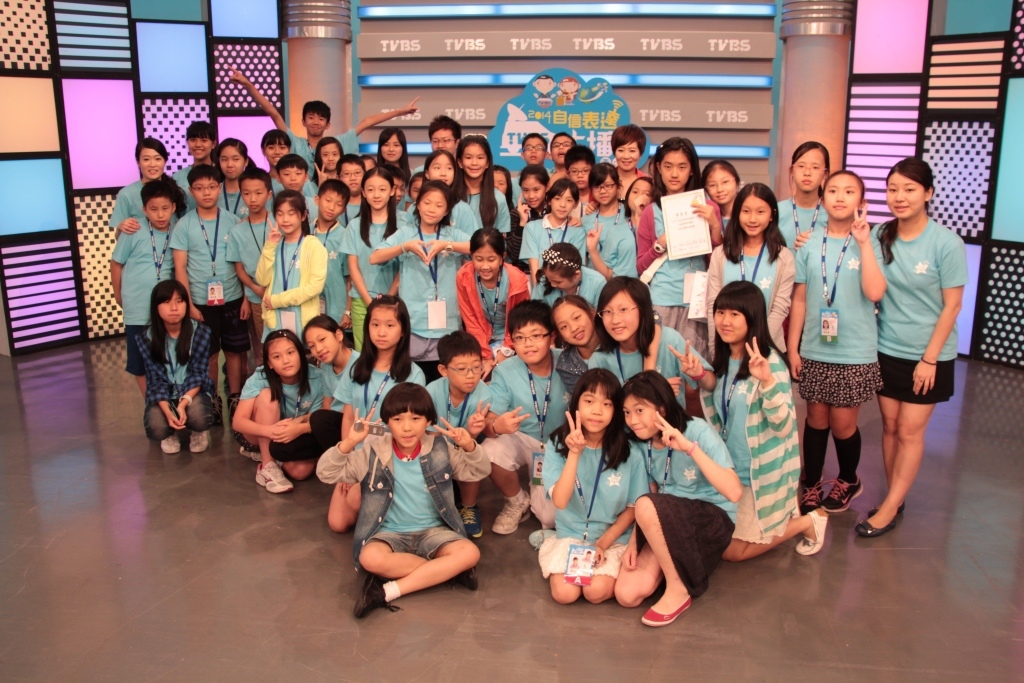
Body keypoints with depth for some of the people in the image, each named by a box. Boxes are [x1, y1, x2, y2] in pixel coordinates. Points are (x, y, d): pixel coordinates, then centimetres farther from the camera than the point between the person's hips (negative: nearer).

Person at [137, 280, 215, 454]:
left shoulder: (200, 332, -11)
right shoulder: (145, 337, -10)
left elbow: (199, 374, -11)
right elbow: (155, 378, -10)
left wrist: (183, 403, -27)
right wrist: (168, 411, -26)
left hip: (193, 392, 0)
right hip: (163, 395, 1)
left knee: (199, 418, -33)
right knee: (156, 428, -29)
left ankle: (198, 432, 8)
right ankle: (170, 434, 12)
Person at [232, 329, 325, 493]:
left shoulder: (315, 377, -22)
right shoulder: (259, 378, -23)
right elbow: (238, 422, -26)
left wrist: (300, 428, -38)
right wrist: (270, 430, -45)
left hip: (297, 437, 0)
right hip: (264, 435, 0)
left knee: (300, 471, -31)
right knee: (266, 395, -30)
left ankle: (277, 456, 5)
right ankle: (267, 466, -22)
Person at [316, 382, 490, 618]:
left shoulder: (440, 450, -1)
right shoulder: (373, 453, -5)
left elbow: (478, 472, 4)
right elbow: (326, 473, -6)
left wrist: (469, 446, -17)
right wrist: (348, 443, -24)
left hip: (432, 532, 2)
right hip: (390, 533, -1)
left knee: (470, 553, -26)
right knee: (370, 558, -35)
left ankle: (389, 591, -24)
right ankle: (446, 570, -18)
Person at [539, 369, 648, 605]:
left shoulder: (628, 453, -10)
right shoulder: (557, 445, -9)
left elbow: (633, 507, -1)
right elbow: (560, 501, -19)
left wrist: (603, 543, -10)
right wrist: (574, 454, -28)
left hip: (614, 538, -1)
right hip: (570, 535, 1)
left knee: (597, 591, -24)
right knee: (565, 592, -20)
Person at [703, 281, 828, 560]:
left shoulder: (769, 362, -20)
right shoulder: (723, 361, 2)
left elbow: (783, 427, -25)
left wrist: (767, 381, -39)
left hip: (762, 473, -7)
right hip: (730, 470, 8)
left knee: (731, 551, -1)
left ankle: (808, 521, 15)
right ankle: (784, 515, 29)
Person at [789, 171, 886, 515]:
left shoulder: (869, 243, -4)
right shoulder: (810, 244, 2)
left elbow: (875, 292, -19)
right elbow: (799, 300, 5)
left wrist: (863, 242, -19)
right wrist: (793, 347, 3)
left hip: (855, 352, -2)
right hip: (814, 349, 2)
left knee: (843, 423, 5)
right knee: (816, 418, 11)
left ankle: (849, 481, 32)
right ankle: (811, 485, 28)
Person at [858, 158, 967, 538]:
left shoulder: (946, 243, -13)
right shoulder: (880, 236, -2)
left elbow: (952, 305, -10)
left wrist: (929, 359, -11)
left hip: (927, 354, -3)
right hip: (886, 349, 4)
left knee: (909, 431, 2)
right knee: (890, 426, 9)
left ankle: (889, 508, 12)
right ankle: (896, 498, 24)